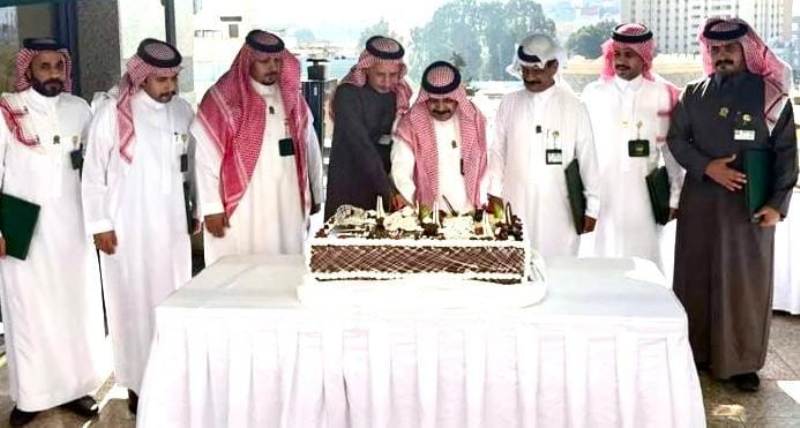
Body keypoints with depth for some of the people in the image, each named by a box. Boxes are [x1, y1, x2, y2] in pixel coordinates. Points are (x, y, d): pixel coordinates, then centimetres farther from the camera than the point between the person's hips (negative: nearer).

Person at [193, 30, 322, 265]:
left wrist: (314, 195, 14)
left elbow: (310, 147, 15)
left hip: (288, 209, 4)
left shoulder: (291, 97, 11)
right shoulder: (221, 99, -4)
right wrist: (212, 207, -9)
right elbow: (204, 155, -6)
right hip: (240, 208, -4)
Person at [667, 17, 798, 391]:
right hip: (700, 200, 2)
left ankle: (742, 362, 13)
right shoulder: (694, 94, 8)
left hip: (751, 204, -2)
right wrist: (706, 167, -12)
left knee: (746, 282, 2)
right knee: (695, 277, 7)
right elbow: (676, 138, 5)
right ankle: (695, 352, 21)